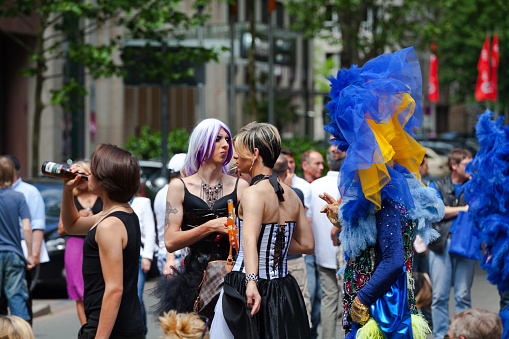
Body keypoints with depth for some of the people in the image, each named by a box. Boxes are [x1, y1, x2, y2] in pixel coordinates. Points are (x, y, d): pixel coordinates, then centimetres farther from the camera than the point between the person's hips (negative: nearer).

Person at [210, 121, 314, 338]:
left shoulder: (254, 193, -14)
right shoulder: (291, 195, 8)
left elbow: (250, 239, -30)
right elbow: (307, 245, 16)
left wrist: (251, 281, -43)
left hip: (243, 290, -7)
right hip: (283, 290, 7)